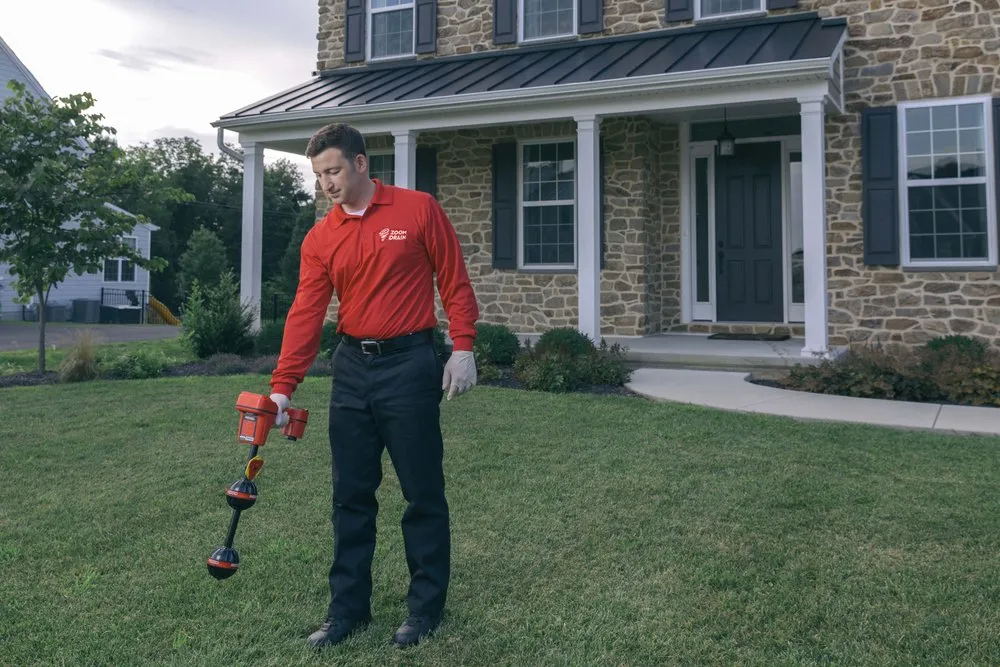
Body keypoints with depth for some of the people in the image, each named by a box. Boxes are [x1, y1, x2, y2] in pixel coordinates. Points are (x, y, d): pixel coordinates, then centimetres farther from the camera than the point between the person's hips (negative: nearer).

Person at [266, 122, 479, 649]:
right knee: (351, 495, 9)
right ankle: (348, 607, 21)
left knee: (423, 493, 4)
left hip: (409, 365, -4)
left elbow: (455, 283, -1)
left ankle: (426, 606, 18)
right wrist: (281, 389, -8)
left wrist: (462, 349, -10)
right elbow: (305, 314, -1)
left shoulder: (419, 210, -3)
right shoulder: (319, 238, 6)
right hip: (351, 369, 4)